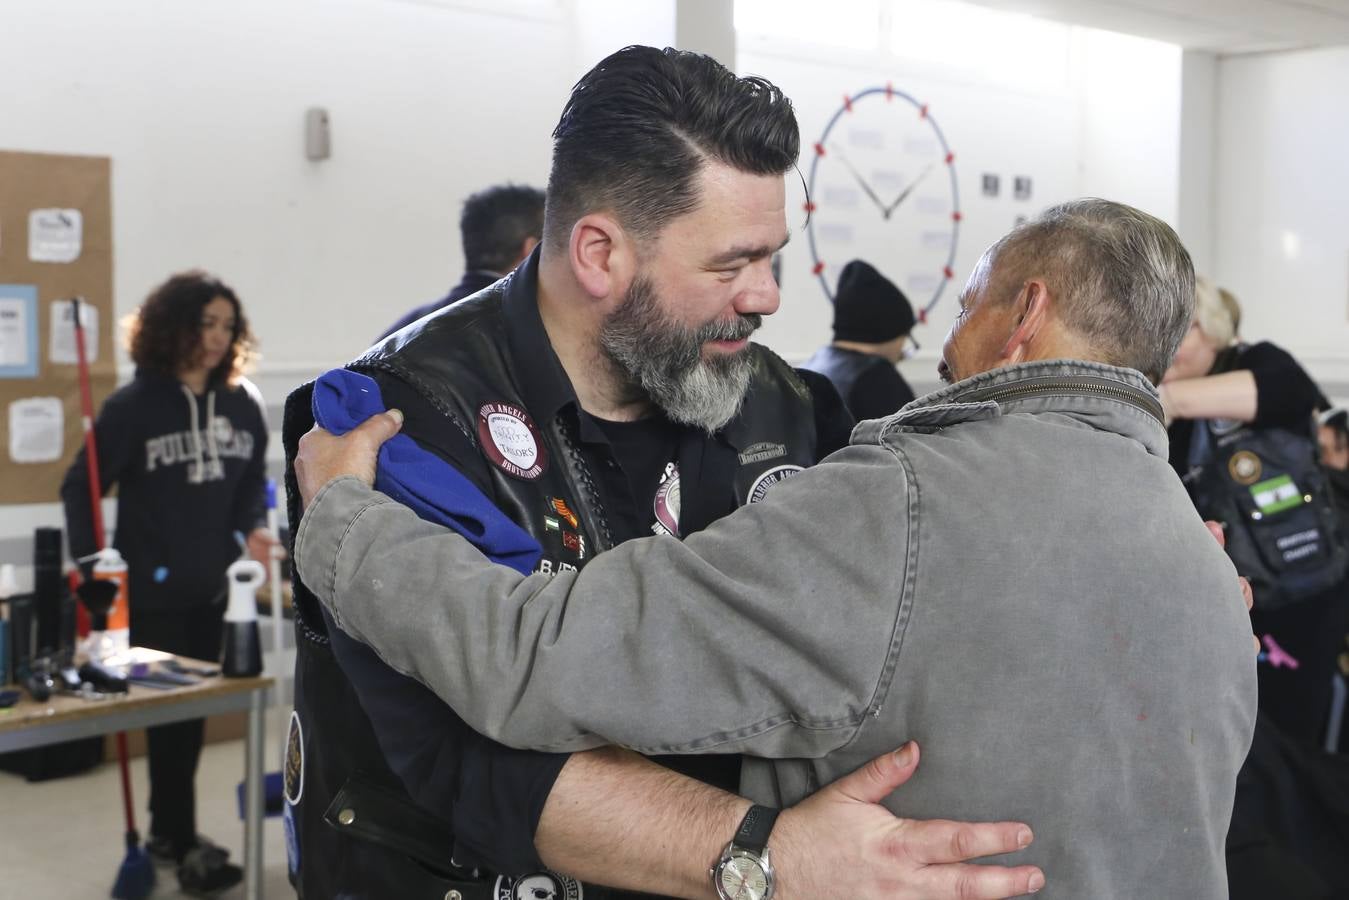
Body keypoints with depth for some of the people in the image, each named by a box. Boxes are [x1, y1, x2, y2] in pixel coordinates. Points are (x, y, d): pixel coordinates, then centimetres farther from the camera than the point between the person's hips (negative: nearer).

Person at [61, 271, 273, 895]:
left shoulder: (242, 404, 3)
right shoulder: (134, 405, -11)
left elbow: (253, 478, 12)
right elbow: (81, 489, -8)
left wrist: (254, 527, -7)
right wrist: (90, 563, -16)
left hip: (213, 585, 5)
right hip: (152, 587, -5)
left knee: (195, 708, 14)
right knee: (168, 709, 0)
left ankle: (166, 830, 30)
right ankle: (185, 846, 8)